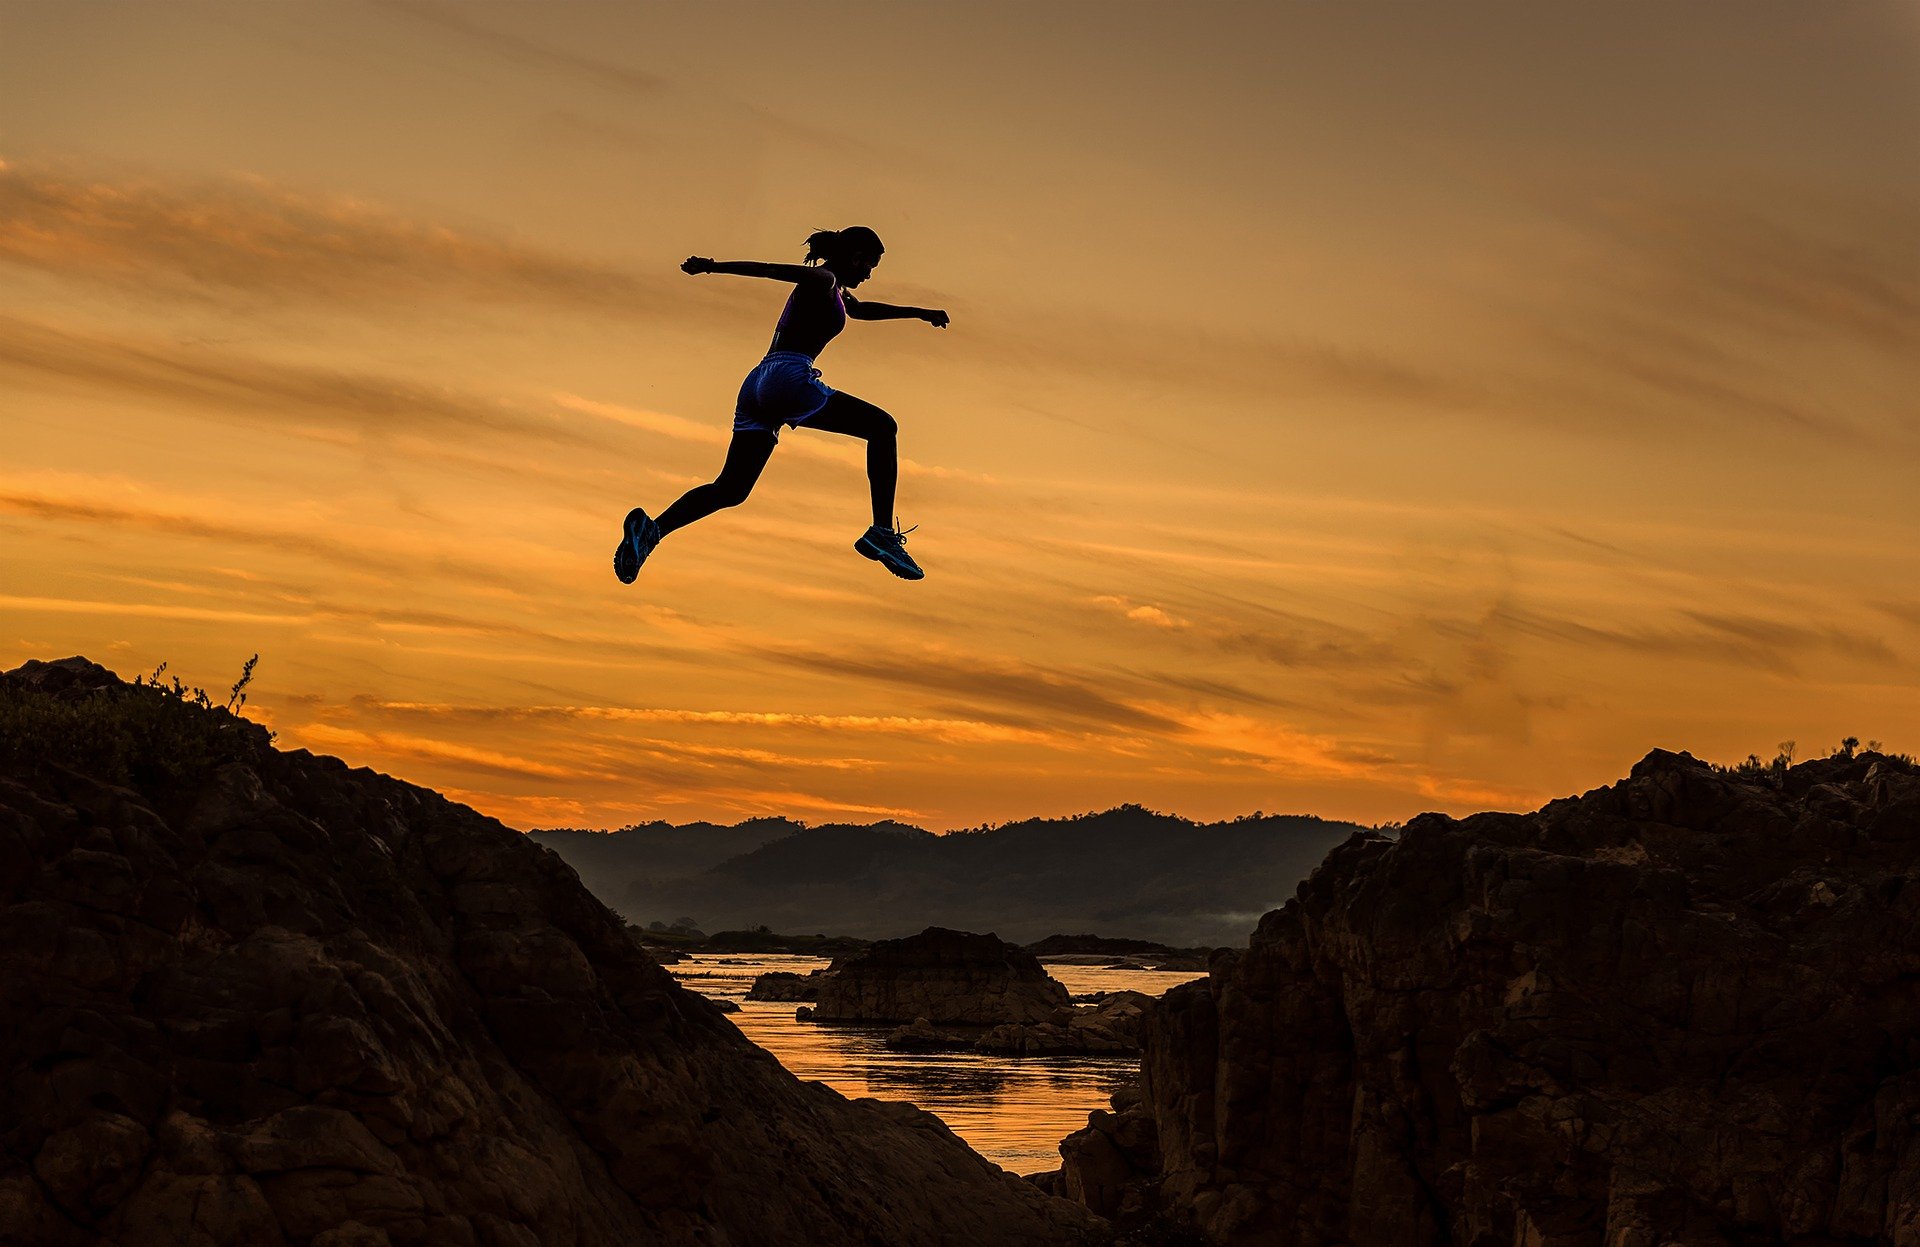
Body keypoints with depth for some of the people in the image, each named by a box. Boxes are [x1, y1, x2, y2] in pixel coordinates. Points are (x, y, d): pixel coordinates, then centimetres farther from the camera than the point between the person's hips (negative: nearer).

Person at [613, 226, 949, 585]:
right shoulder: (823, 280, 2)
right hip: (789, 378, -9)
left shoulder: (835, 291, 31)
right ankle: (883, 533, -8)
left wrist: (918, 313, 57)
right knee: (883, 428, 0)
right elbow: (770, 269, -13)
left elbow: (862, 309, 52)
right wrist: (713, 266, -26)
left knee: (730, 491, 3)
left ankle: (651, 528, -15)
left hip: (757, 385, 9)